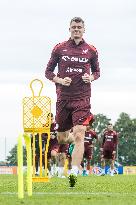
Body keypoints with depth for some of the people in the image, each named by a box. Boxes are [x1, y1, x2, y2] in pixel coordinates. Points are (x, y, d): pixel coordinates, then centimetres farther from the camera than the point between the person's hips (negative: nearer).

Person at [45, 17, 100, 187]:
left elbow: (97, 71, 19)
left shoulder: (91, 51, 6)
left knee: (79, 136, -17)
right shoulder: (59, 49, 6)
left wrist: (91, 78, -3)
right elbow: (48, 72, 10)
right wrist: (60, 80, -8)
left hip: (82, 98, -2)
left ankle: (74, 173, -24)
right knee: (61, 138, 9)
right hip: (63, 97, 2)